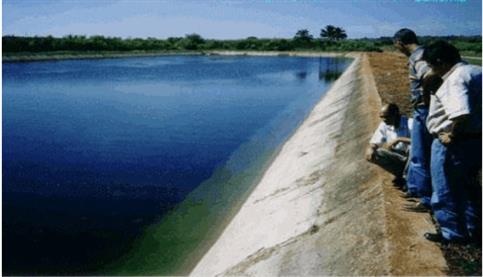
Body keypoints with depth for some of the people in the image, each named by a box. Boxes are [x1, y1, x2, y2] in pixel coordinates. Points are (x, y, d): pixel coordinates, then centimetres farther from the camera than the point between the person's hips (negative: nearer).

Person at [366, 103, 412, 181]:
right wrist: (370, 148, -24)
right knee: (372, 154, -16)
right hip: (395, 157, 5)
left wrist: (399, 139, -34)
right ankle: (400, 173, -6)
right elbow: (374, 143, 0)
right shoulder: (384, 125, -2)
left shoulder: (410, 123, -17)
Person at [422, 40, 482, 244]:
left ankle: (453, 233, 21)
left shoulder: (455, 79, -23)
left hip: (453, 144, -10)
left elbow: (462, 114, -38)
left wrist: (452, 136, -23)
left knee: (446, 191, 8)